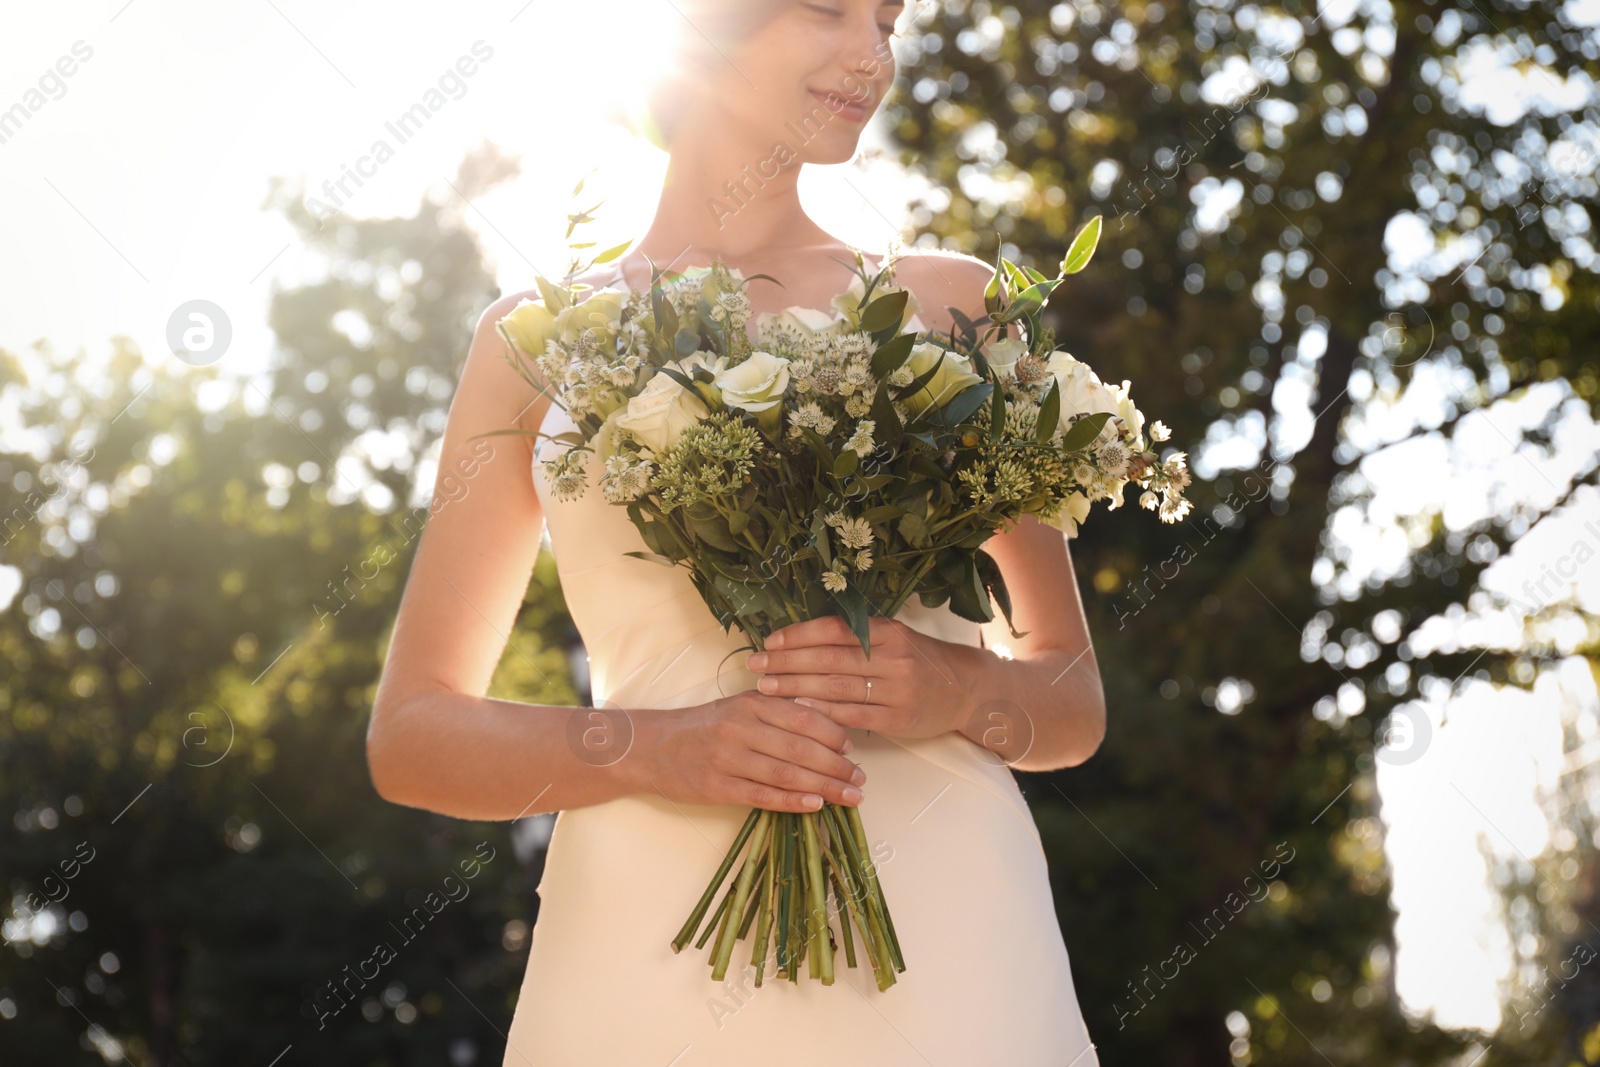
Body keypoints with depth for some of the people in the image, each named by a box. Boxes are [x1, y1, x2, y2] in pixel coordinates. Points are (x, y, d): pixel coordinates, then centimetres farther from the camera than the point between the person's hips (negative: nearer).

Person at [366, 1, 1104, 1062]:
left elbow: (1076, 703, 13)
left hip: (943, 925, 1)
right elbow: (409, 734, 7)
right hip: (642, 944, 0)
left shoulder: (951, 301, 11)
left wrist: (960, 689, -9)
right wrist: (653, 747, -10)